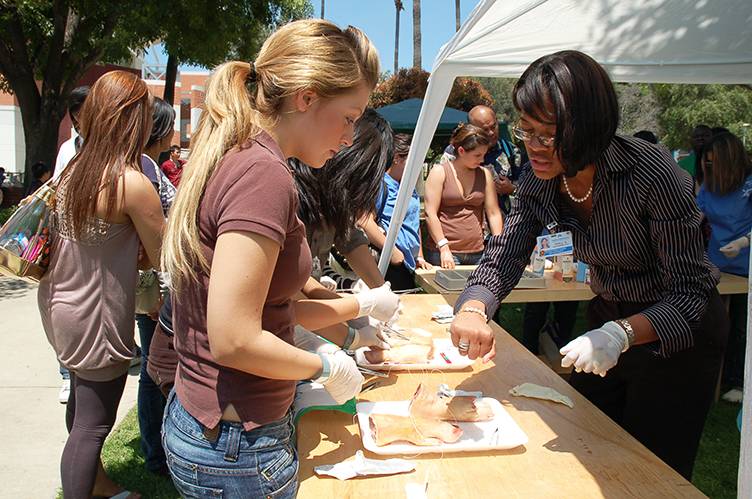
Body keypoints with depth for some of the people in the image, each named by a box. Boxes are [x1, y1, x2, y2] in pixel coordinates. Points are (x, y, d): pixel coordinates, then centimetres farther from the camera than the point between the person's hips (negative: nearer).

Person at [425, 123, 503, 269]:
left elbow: (494, 213, 8)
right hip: (443, 252, -4)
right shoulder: (440, 172, -2)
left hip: (477, 253, 4)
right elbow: (430, 214, -8)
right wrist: (444, 249, -16)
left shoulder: (485, 175, 10)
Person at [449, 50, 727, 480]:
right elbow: (503, 259, -14)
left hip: (679, 332, -5)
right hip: (609, 322, 6)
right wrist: (473, 309, -35)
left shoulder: (653, 172, -29)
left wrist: (622, 333, -45)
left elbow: (691, 292, -27)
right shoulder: (540, 183, -12)